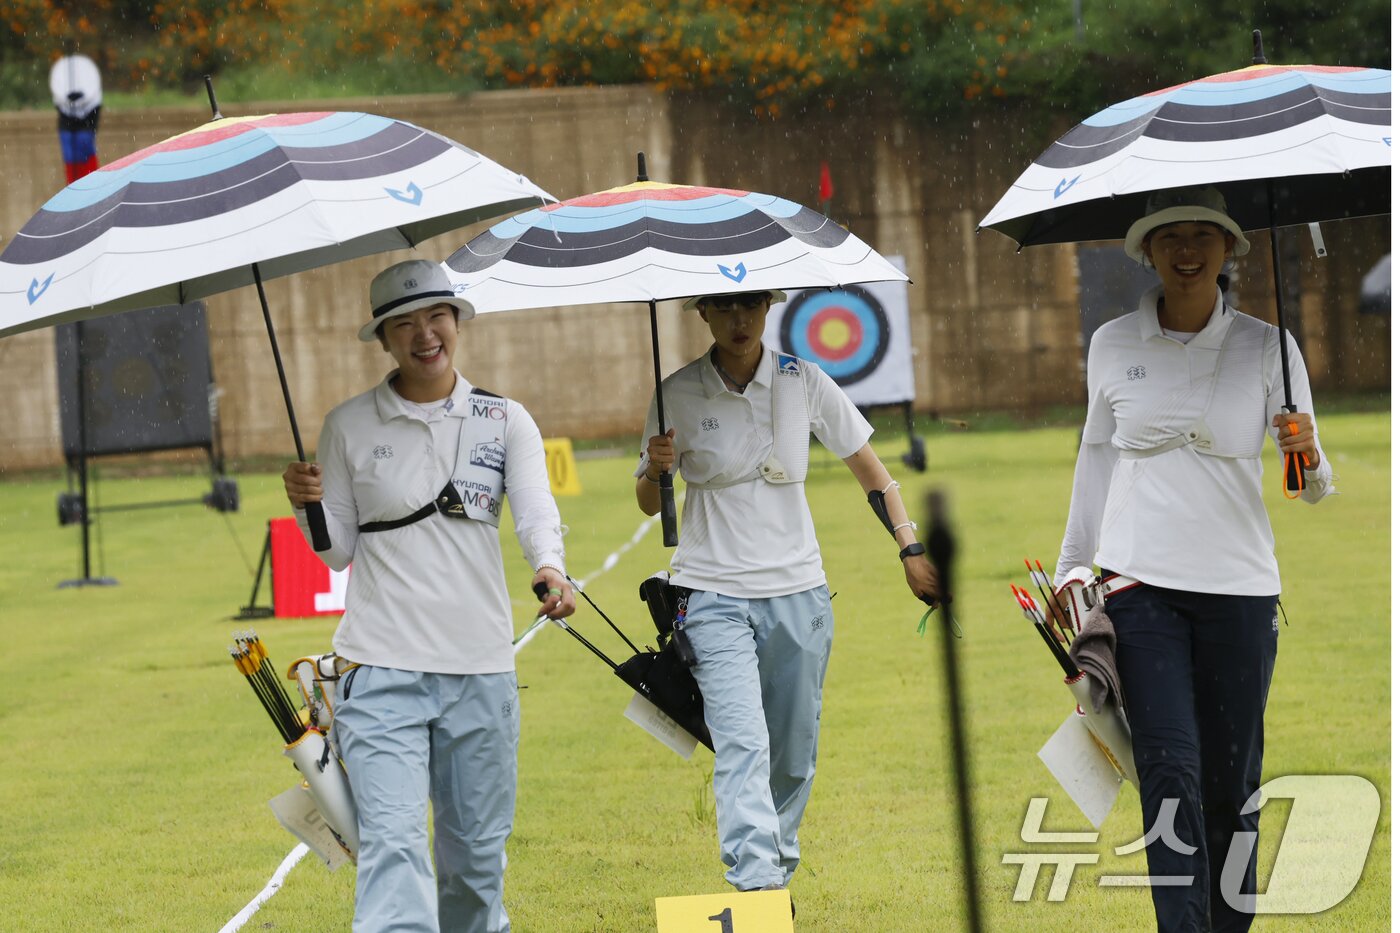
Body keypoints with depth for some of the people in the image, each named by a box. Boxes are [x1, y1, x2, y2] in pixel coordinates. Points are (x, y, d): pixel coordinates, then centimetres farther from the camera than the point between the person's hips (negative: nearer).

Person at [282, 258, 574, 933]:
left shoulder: (504, 421, 6)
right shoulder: (349, 428, 4)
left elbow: (536, 511, -10)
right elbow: (337, 552, 9)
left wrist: (550, 569, -31)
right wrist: (309, 508, -12)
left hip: (482, 668, 2)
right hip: (381, 669, -2)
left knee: (477, 847, 11)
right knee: (393, 842, -16)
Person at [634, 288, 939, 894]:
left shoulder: (803, 383, 0)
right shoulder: (678, 395, -2)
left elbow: (869, 469, 9)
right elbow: (649, 504, 7)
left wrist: (909, 549, -1)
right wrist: (656, 468, -15)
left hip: (797, 593, 2)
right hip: (715, 596, -2)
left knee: (794, 757, 7)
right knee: (742, 743, -19)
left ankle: (780, 876, 25)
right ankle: (755, 885, -29)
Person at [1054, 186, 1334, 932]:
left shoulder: (1267, 348, 1)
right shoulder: (1112, 346, 4)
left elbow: (1315, 486, 0)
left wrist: (1309, 459, -23)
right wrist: (1071, 571, 18)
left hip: (1238, 588, 0)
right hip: (1139, 583, 0)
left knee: (1232, 782, 4)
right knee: (1171, 773, -11)